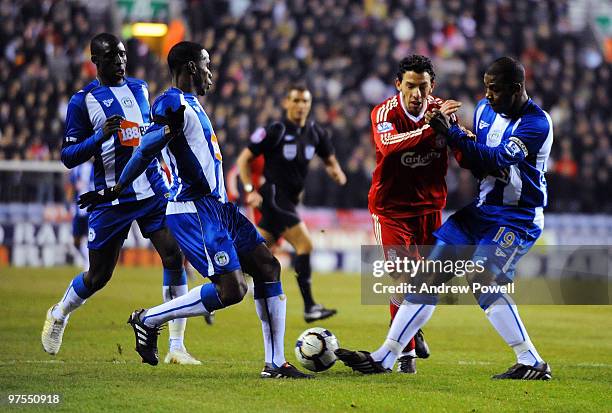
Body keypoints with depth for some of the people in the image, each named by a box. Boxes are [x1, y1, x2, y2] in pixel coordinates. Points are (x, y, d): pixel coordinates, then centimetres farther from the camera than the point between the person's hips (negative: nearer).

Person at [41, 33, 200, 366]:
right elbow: (68, 156, -8)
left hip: (153, 191, 4)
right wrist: (100, 136, -23)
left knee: (174, 257, -14)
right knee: (98, 276, 6)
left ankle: (177, 347, -11)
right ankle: (58, 316, 38)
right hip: (112, 199, -4)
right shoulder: (82, 101, -5)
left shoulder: (140, 89, 12)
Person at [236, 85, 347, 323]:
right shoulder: (275, 132, -11)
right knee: (304, 245, -15)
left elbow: (330, 160, 19)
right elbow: (244, 159, -5)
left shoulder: (316, 134, 7)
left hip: (288, 201, 7)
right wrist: (250, 190, -13)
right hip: (274, 198, -7)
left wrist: (336, 172, -4)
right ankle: (309, 308, -12)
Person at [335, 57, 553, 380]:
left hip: (518, 219, -8)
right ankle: (384, 358, 6)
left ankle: (532, 364, -16)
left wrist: (452, 133, -33)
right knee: (431, 274, 1)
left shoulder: (536, 124, -18)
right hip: (481, 208, 8)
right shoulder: (485, 109, 6)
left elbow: (495, 161, -28)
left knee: (481, 279, -25)